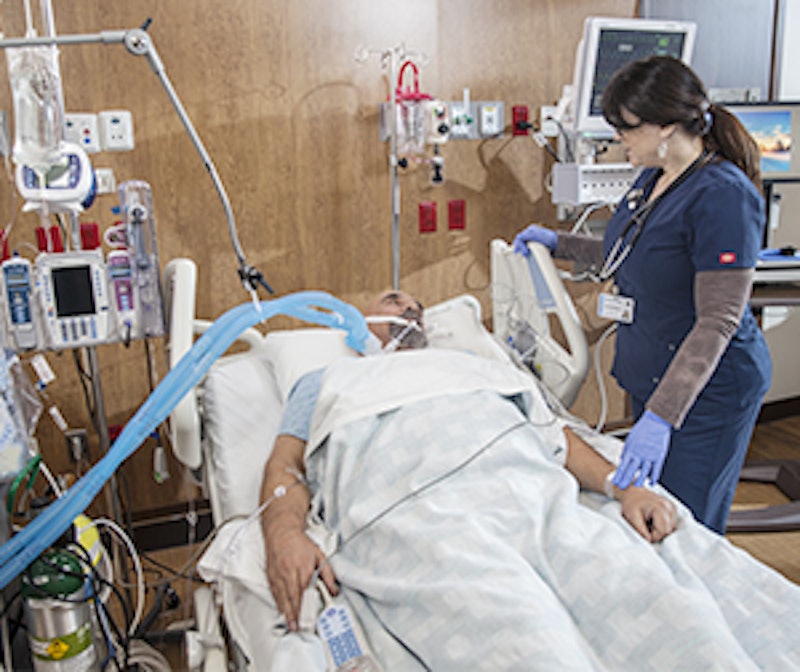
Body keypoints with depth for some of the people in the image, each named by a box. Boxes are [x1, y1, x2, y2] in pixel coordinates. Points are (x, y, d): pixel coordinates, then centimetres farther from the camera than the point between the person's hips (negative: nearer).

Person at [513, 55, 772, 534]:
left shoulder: (724, 195, -21)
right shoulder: (654, 178, 7)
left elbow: (718, 321, -25)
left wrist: (661, 416, -30)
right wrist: (558, 242, 19)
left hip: (707, 391, -9)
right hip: (652, 379, 9)